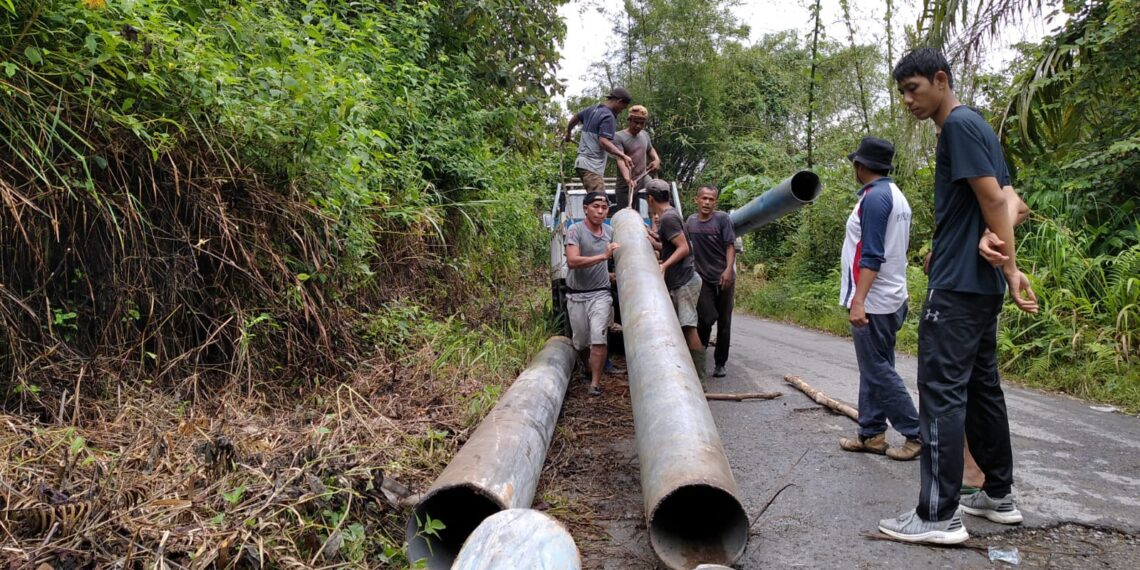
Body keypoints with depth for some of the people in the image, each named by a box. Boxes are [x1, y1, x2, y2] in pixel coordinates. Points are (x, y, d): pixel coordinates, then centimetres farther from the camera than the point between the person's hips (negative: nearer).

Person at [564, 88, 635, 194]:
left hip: (583, 161, 10)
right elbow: (603, 142, -23)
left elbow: (575, 117, 33)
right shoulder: (608, 117, -12)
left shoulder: (592, 109, 16)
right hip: (591, 165, -10)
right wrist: (623, 156, -30)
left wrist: (568, 133, 51)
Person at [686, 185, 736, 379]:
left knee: (724, 322, 5)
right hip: (703, 278, 1)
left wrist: (729, 270, -19)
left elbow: (730, 246, -8)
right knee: (706, 318, -12)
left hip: (723, 278, -1)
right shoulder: (690, 221, 6)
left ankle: (720, 363, 17)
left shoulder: (722, 219, -4)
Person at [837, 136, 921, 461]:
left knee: (877, 371, -4)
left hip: (872, 302, -10)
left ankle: (918, 434, 1)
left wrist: (858, 300, -25)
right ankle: (872, 434, 18)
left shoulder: (874, 197, -16)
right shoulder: (896, 196, 15)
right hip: (889, 299, 10)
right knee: (875, 368, 12)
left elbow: (872, 255, -23)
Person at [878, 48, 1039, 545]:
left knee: (941, 391, -9)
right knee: (982, 387, 15)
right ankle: (999, 494, 24)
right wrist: (999, 239, -7)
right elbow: (1007, 199, 13)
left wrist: (1012, 269, -16)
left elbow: (992, 200, -17)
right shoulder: (976, 126, 18)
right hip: (980, 282, 10)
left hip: (958, 283, -10)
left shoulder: (958, 125, -11)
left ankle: (939, 515, -7)